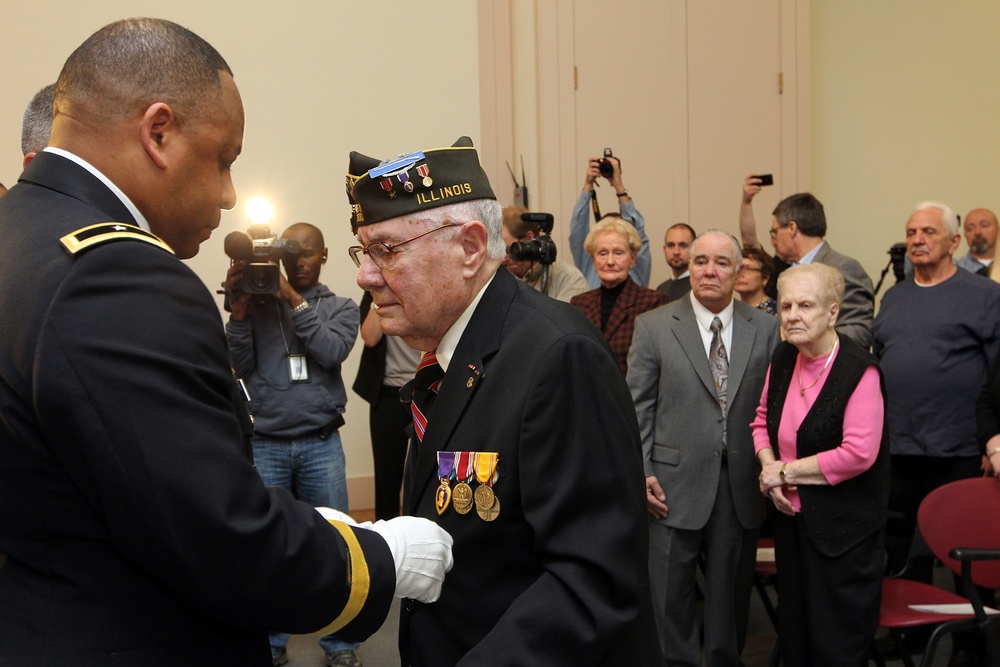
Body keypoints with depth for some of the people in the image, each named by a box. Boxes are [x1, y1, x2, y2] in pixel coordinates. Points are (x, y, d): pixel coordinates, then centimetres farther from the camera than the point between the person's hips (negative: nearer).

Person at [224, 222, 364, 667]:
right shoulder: (257, 302, 6)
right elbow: (239, 366, -1)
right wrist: (238, 310, -12)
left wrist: (296, 301, -15)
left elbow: (333, 353, -12)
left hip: (321, 445, 0)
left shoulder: (339, 307, 6)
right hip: (264, 444, 1)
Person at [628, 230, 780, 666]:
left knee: (731, 590, 13)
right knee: (671, 593, 7)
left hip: (742, 485, 2)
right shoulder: (653, 327, -1)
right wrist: (641, 472, -8)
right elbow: (637, 407, -2)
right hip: (676, 483, -2)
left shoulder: (765, 328, 5)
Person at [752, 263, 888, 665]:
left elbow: (859, 453, -24)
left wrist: (787, 470, -16)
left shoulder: (859, 370, -18)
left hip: (842, 526, -7)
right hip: (792, 516, 7)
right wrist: (769, 470, -6)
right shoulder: (783, 358, 3)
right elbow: (762, 421, 14)